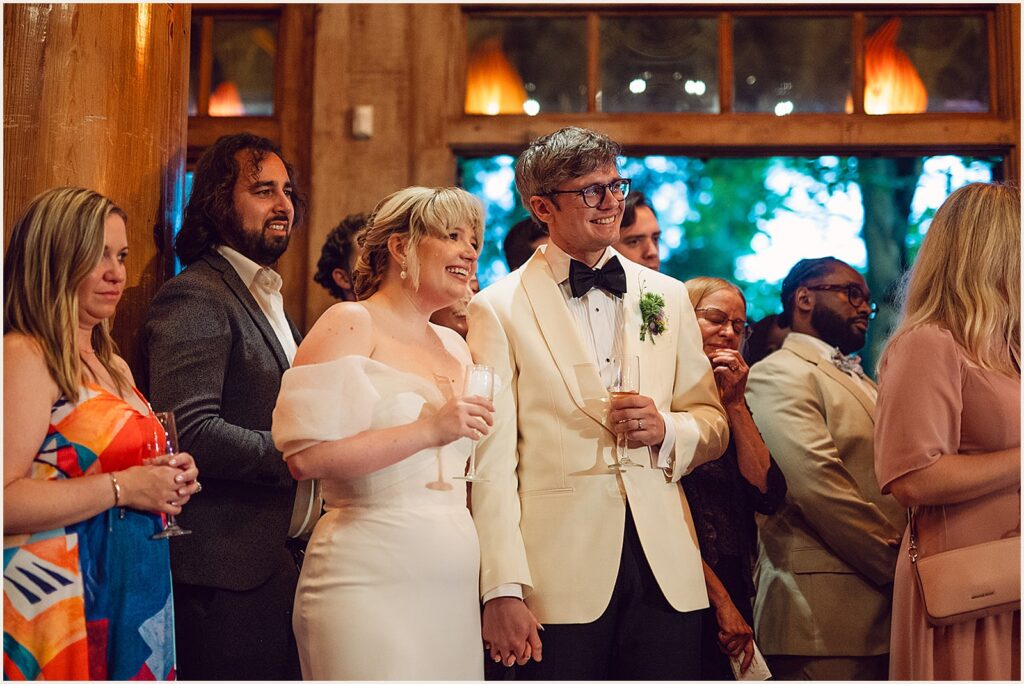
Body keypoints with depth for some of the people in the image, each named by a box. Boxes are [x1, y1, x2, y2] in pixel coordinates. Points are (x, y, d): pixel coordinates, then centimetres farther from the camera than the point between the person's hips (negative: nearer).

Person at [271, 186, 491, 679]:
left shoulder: (455, 347, 17)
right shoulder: (351, 324, -5)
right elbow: (303, 455, -17)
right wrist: (427, 430, -18)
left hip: (451, 590, 7)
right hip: (369, 586, -7)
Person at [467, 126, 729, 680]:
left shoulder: (667, 296, 14)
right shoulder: (498, 308, -1)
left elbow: (714, 425, 17)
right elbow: (492, 462, -6)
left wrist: (667, 429, -6)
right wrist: (503, 590, -13)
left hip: (664, 569, 4)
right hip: (560, 580, -4)